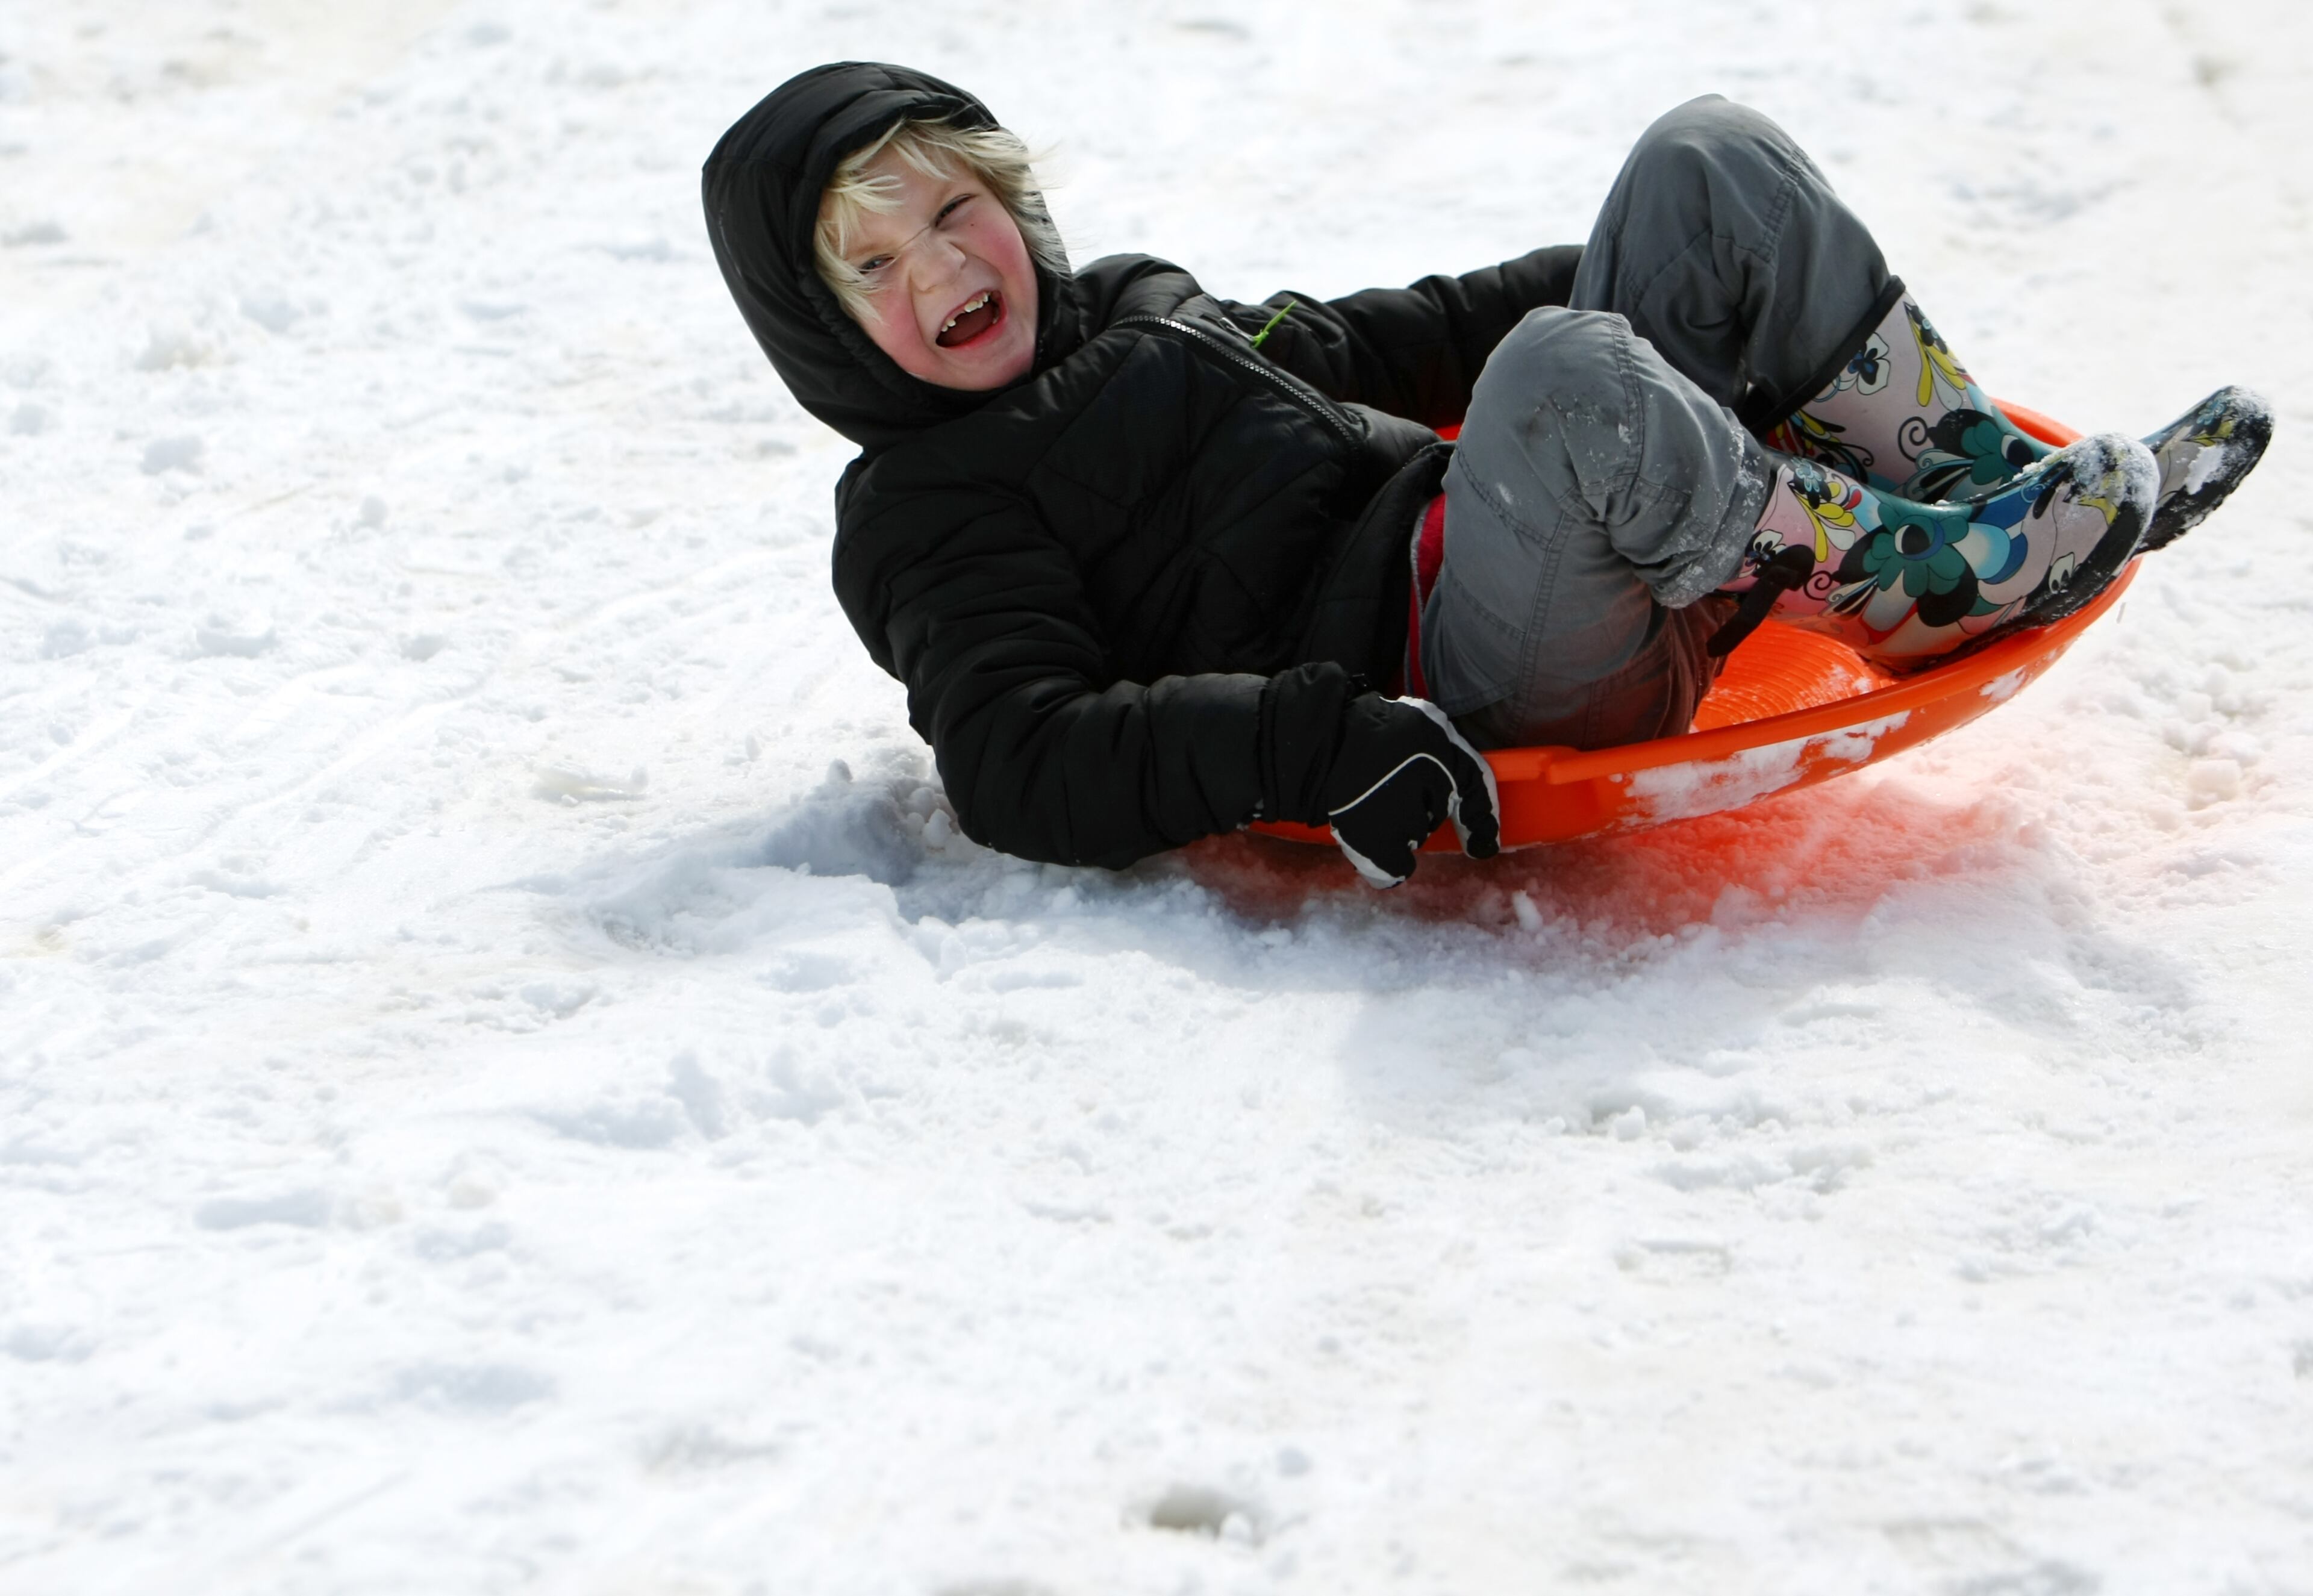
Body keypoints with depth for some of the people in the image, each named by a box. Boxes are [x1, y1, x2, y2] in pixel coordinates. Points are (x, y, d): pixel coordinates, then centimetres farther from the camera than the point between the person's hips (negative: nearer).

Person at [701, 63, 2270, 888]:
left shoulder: (1141, 307, 25)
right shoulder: (926, 517, 1)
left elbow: (1390, 344, 37)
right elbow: (1022, 767, -15)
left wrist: (1664, 284, 36)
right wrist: (1308, 739, -30)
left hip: (1630, 585, 9)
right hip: (1465, 694, -9)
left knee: (1713, 160, 2)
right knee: (1561, 371, -36)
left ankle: (1990, 483, -5)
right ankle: (1930, 585, -20)